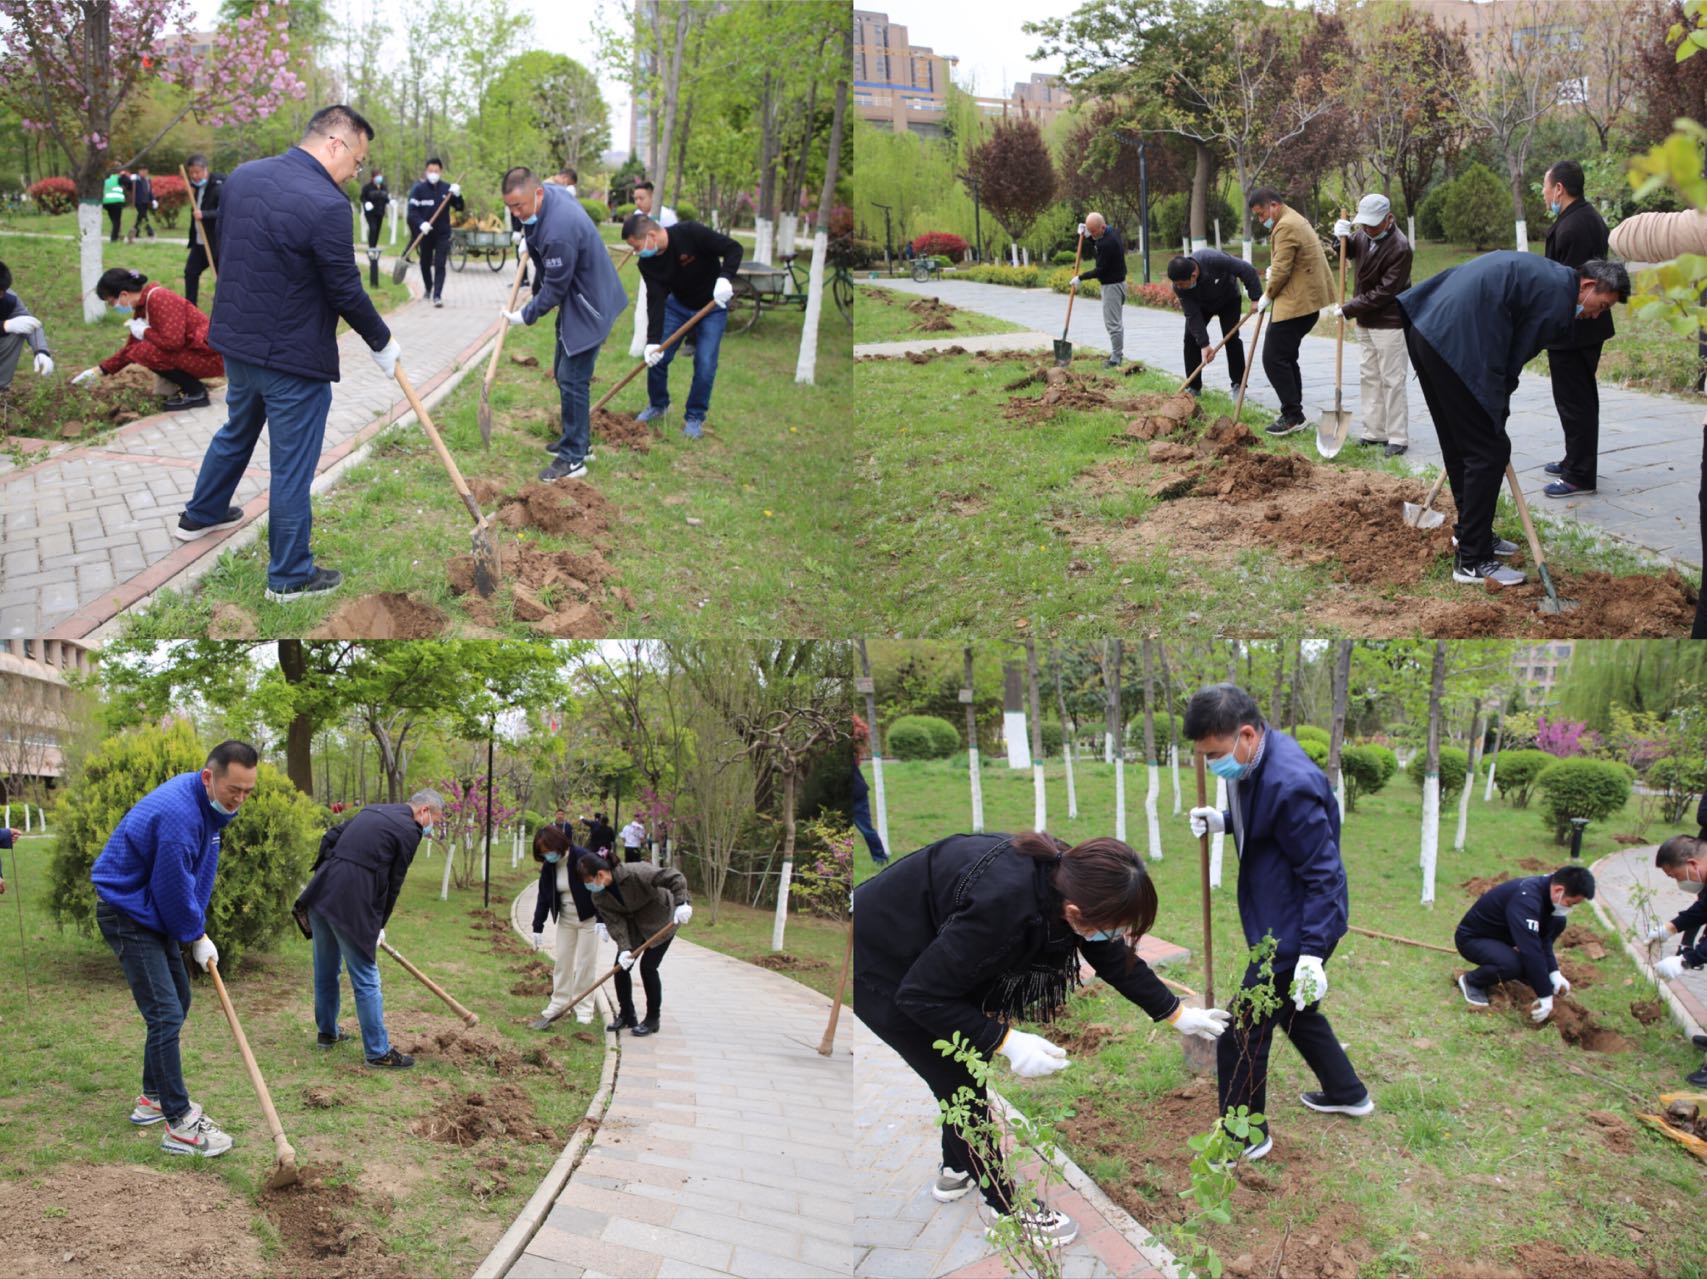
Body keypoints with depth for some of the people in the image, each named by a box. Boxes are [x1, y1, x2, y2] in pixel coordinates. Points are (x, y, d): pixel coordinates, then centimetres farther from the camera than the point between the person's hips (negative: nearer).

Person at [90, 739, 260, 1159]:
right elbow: (173, 889, -23)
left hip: (155, 911, 10)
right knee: (166, 1014, -13)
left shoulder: (208, 805, 1)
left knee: (177, 1001, 17)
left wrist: (197, 929, 7)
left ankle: (153, 1098, 31)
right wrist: (196, 938, -7)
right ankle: (180, 1124, -10)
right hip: (128, 914, -10)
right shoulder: (178, 813, -31)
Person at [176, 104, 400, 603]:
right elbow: (346, 292, -17)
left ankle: (201, 515, 50)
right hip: (294, 358, -8)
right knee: (292, 467, 5)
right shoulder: (325, 204, -23)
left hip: (235, 341, 8)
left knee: (237, 429, 31)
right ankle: (290, 576, 17)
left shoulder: (242, 176, 1)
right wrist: (383, 344, -2)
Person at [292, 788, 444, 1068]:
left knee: (326, 970, 22)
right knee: (366, 980, -1)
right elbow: (393, 883, -1)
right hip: (351, 905, -8)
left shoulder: (374, 811, 20)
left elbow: (329, 838, 20)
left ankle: (327, 1032, 36)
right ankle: (378, 1052, 3)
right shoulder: (409, 831, -3)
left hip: (320, 894, 8)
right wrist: (379, 926, 9)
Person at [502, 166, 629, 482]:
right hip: (573, 301, 11)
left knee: (572, 379, -9)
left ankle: (573, 458, -3)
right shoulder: (552, 194, -3)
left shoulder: (559, 231, -34)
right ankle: (579, 441, 31)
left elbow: (554, 289, -24)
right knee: (563, 373, 18)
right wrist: (530, 239, 10)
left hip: (588, 307, -11)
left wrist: (525, 316, -13)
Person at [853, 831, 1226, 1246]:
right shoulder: (1003, 906, -40)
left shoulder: (1065, 874, -16)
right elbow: (921, 995, -28)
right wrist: (1006, 1041, -27)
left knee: (964, 1068, 20)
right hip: (878, 967, -8)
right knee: (961, 1078, 1)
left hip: (925, 955, 8)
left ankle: (956, 1171, 42)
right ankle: (1003, 1204, 19)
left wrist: (1177, 1014, 9)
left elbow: (1116, 959, 4)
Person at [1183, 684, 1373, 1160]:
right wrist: (1224, 821, 0)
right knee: (1293, 1009, 28)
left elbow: (1322, 874, -26)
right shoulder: (1255, 763, -1)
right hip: (1278, 918, 10)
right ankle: (1347, 1093, 47)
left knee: (1242, 1034, -2)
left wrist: (1312, 953, -27)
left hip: (1296, 928, -10)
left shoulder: (1289, 783, -30)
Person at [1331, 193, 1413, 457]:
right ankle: (1374, 433, 19)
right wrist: (1342, 237, -5)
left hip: (1389, 323, -8)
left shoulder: (1400, 247, -23)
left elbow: (1384, 292, -23)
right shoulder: (1364, 235, -1)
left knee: (1392, 380, -4)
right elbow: (1347, 252, 19)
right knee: (1369, 377, 12)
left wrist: (1348, 309, -20)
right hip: (1365, 320, 8)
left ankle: (1398, 438, 1)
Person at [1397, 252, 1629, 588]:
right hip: (1455, 344, -10)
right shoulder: (1559, 297, -6)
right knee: (1489, 450, -2)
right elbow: (1515, 360, -3)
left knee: (1458, 443, 23)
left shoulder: (1544, 272, 23)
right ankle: (1472, 561, 1)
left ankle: (1469, 531, 38)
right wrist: (1498, 414, 11)